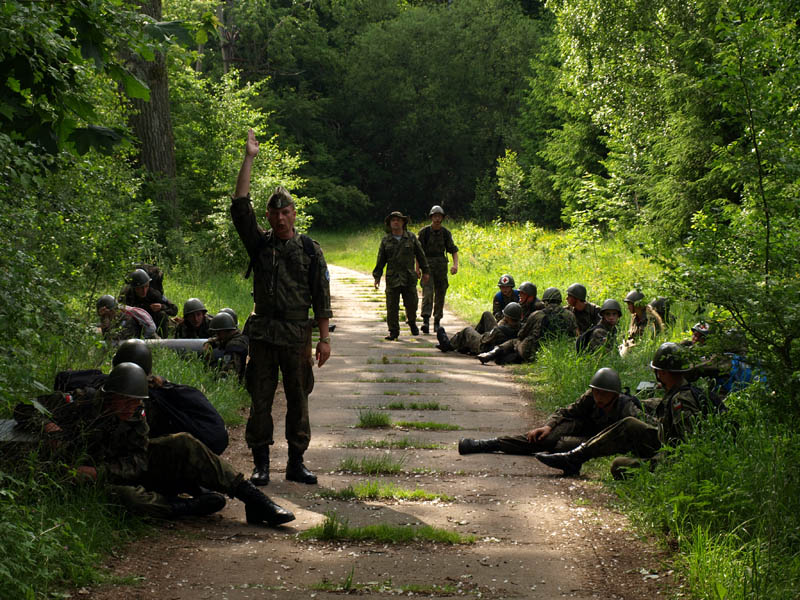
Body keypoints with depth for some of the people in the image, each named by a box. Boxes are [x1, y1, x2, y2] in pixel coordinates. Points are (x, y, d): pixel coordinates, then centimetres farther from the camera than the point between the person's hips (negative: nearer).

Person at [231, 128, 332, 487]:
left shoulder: (309, 250, 5)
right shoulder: (260, 245, 7)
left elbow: (321, 297, 4)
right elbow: (240, 208, -3)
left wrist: (324, 337, -1)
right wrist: (249, 160, -5)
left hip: (297, 335, -1)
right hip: (263, 333, 1)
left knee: (298, 400, 5)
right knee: (260, 399, 1)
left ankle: (296, 463, 13)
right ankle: (261, 463, 8)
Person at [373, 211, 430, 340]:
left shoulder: (411, 237, 4)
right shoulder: (386, 240, 6)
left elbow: (420, 255, 9)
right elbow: (381, 260, 8)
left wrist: (426, 271, 8)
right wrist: (377, 276, 2)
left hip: (409, 277, 0)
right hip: (392, 278, 0)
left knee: (411, 303, 2)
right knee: (392, 306, -2)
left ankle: (412, 322, 32)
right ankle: (393, 332, 6)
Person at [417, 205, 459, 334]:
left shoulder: (446, 233, 3)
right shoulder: (424, 232, -3)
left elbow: (453, 250, 3)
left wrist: (455, 264, -14)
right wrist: (417, 269, -6)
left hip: (441, 266, 3)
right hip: (427, 265, -3)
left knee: (440, 295, 6)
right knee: (427, 293, -16)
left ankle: (437, 321, 18)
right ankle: (425, 321, -25)